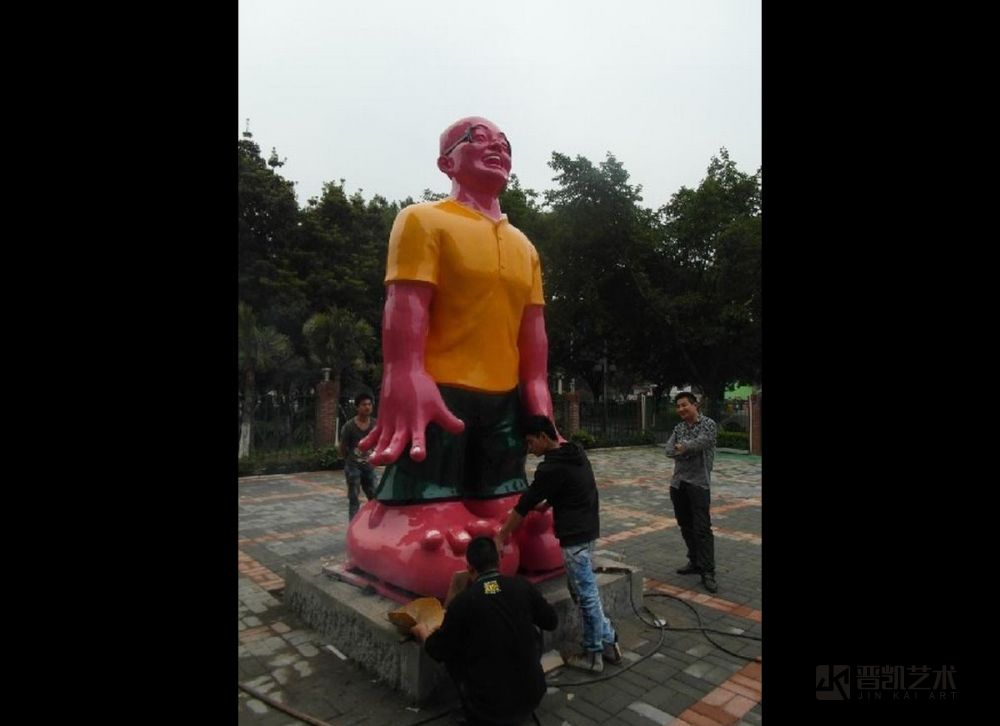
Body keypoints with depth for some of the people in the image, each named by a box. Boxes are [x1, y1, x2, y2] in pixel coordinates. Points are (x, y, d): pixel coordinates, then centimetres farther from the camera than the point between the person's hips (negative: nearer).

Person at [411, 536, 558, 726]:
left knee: (450, 649, 15)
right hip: (531, 696, 3)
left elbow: (438, 651, 1)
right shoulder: (523, 587, -7)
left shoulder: (462, 601, -13)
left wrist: (423, 632, 22)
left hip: (487, 708, -2)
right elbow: (551, 622, 9)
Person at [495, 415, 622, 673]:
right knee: (584, 590, 19)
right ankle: (608, 641, 27)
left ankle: (593, 654, 17)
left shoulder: (552, 467, -20)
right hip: (586, 529, 9)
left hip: (575, 536, -9)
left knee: (585, 594, 4)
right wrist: (545, 505, 23)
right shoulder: (575, 452, 7)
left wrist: (501, 537, -7)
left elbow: (525, 503, -14)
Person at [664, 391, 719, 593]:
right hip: (678, 483, 6)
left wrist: (682, 448, -4)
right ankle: (695, 562, 25)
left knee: (702, 528, -7)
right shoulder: (678, 428, 12)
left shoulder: (708, 424, -4)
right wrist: (690, 450, -17)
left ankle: (707, 572, -3)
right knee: (685, 526, 13)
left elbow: (699, 444, -20)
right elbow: (669, 450, -1)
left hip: (698, 483, -6)